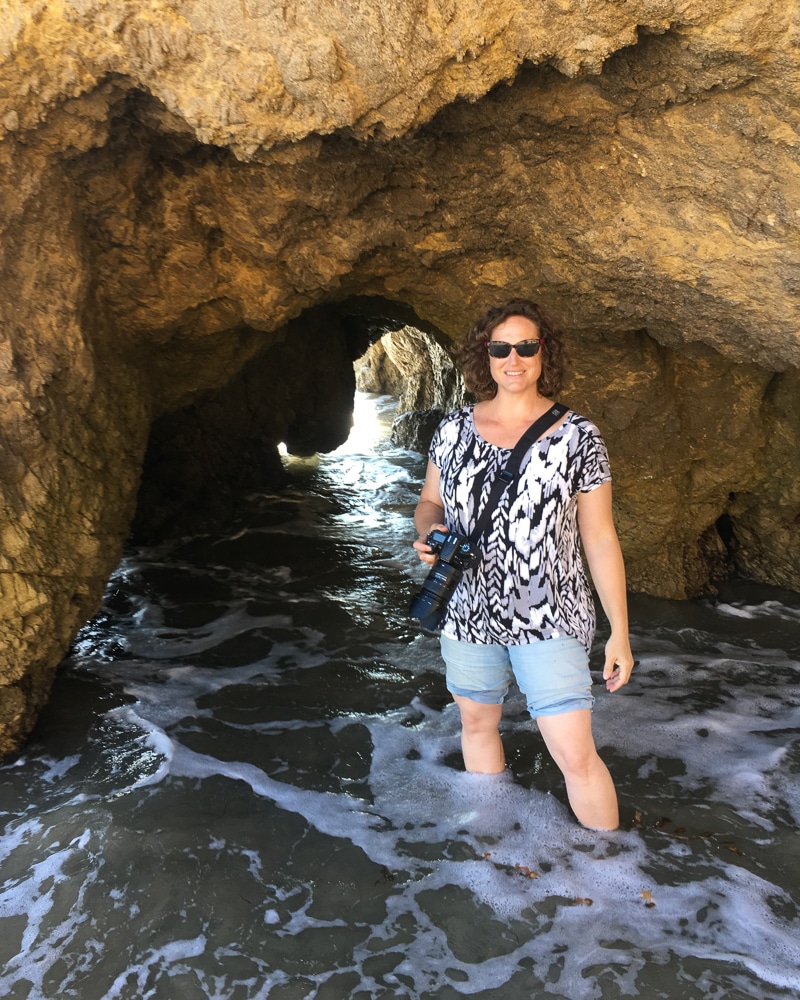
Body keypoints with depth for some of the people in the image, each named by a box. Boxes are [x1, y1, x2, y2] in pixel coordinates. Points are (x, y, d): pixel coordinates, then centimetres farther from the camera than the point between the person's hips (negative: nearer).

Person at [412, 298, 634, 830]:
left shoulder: (577, 436, -7)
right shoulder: (455, 428, 1)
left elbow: (600, 539, -4)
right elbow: (429, 502, 13)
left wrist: (620, 633, -4)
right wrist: (428, 534, -12)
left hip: (550, 621, -3)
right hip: (468, 612, 4)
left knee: (576, 754, -5)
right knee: (477, 724, 18)